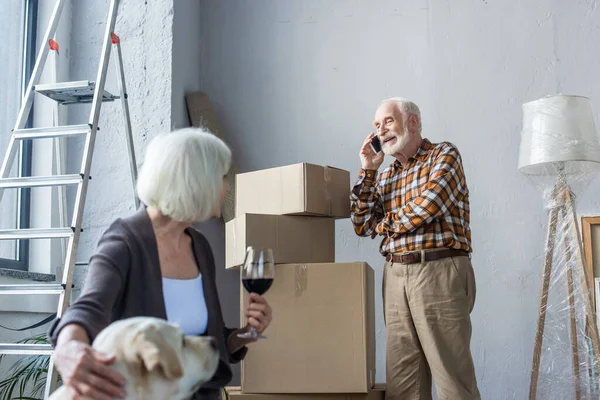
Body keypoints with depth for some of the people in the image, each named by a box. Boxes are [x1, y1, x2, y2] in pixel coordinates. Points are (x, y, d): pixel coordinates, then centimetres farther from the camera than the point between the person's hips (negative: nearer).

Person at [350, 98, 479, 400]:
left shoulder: (444, 154, 3)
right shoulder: (385, 177, 20)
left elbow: (427, 207, -12)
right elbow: (363, 227, 11)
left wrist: (386, 223, 4)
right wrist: (368, 171, 8)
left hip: (439, 271, -6)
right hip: (395, 276, 6)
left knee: (452, 375, -6)